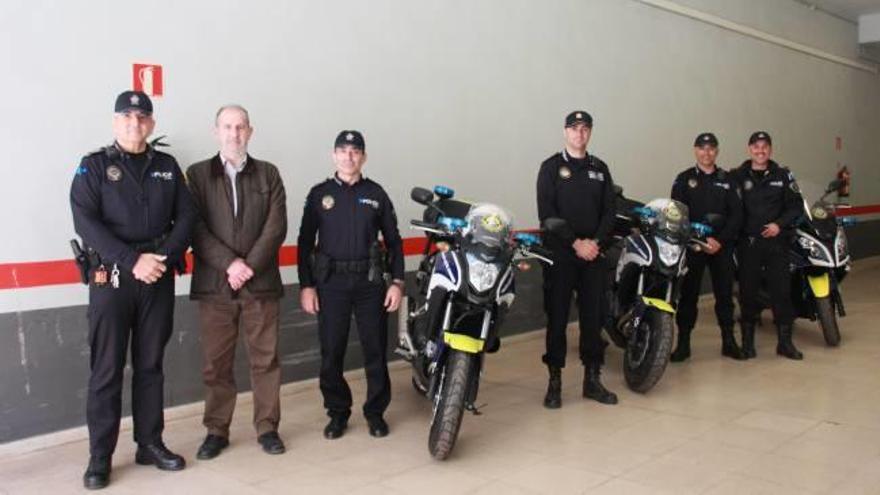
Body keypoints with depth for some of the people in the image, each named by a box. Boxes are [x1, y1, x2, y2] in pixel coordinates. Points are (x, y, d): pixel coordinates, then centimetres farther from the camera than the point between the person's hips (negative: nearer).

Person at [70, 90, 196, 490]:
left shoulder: (167, 166, 11)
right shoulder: (94, 166, 1)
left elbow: (186, 216, 5)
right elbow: (85, 222, -10)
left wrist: (165, 257, -11)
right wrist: (133, 261, -18)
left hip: (159, 278, 3)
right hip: (111, 278, -3)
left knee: (150, 365, 10)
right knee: (107, 370, 1)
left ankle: (150, 444, 20)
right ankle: (100, 456, 10)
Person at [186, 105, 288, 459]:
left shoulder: (268, 174, 9)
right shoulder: (197, 174, 7)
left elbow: (276, 227, -1)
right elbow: (195, 228, -3)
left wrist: (249, 266, -12)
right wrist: (229, 264, -15)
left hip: (261, 282, 1)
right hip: (214, 283, 0)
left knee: (265, 359, 5)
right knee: (216, 363, 5)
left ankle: (267, 427, 17)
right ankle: (216, 431, 17)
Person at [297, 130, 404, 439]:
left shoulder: (376, 194, 8)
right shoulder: (320, 194, 6)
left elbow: (394, 241, 9)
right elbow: (305, 242, 5)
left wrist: (397, 282, 1)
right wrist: (306, 285, -2)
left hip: (370, 282, 0)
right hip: (330, 283, 0)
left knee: (375, 350, 4)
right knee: (331, 353, 3)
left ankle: (376, 412, 19)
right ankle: (337, 413, 18)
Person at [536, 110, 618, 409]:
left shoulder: (599, 169, 14)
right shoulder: (551, 167, 1)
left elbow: (609, 211, 9)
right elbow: (546, 213, -8)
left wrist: (596, 242, -8)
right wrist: (575, 244, -14)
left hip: (593, 252, 4)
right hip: (560, 253, -4)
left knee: (593, 317, 6)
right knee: (557, 317, -1)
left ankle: (592, 379, 16)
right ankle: (554, 382, 6)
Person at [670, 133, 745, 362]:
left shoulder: (727, 179, 10)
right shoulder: (684, 179, 4)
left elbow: (736, 214, 4)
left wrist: (720, 240, -9)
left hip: (722, 246, 2)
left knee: (725, 293, 6)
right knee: (688, 294, 0)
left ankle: (728, 341, 15)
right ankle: (683, 342, 5)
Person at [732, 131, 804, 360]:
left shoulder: (782, 175, 6)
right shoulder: (738, 176, 3)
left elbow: (796, 205, 6)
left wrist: (779, 224, -8)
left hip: (776, 240, 1)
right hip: (748, 242, -1)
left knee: (781, 289, 1)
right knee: (748, 291, 5)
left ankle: (785, 341, 10)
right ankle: (748, 341, 15)